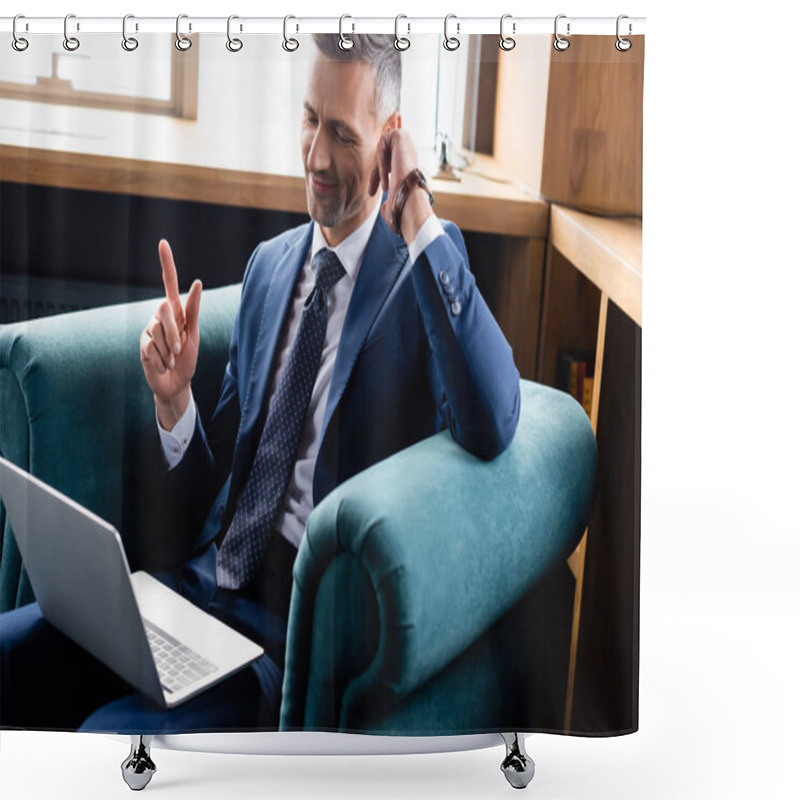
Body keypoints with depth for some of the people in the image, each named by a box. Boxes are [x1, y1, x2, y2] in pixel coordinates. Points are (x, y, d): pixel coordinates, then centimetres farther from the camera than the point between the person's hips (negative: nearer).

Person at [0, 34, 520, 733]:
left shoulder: (423, 271, -6)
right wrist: (175, 400, -7)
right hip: (207, 577, 6)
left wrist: (421, 224, -23)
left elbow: (493, 428, -28)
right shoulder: (269, 264, 13)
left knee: (109, 732, -24)